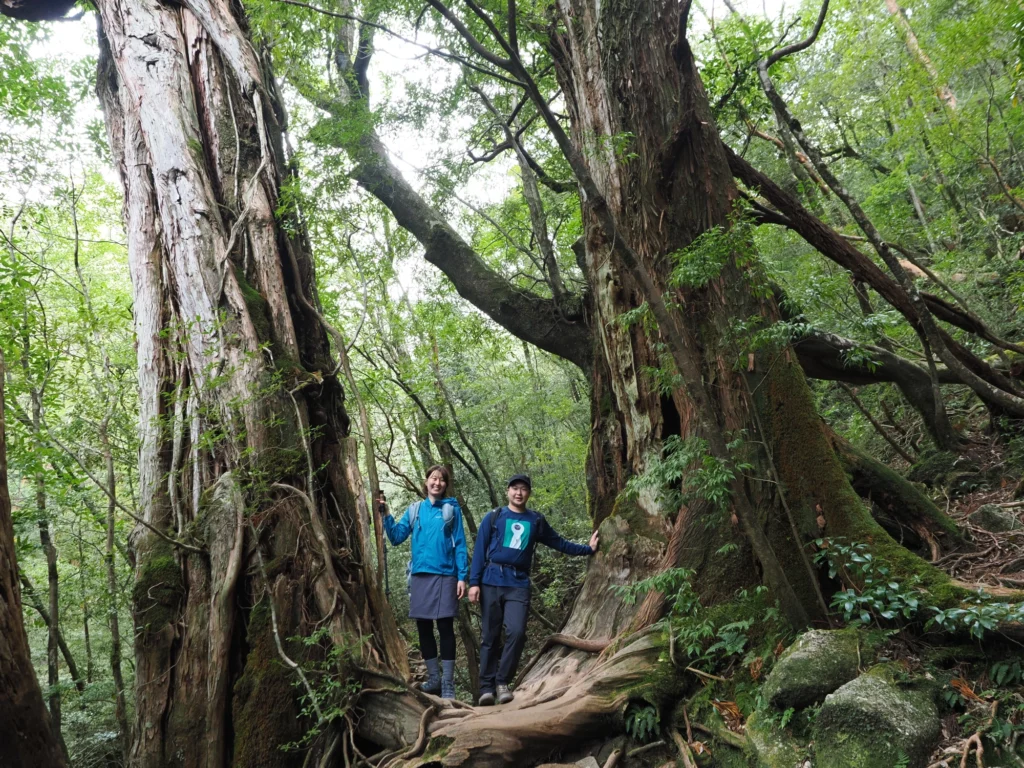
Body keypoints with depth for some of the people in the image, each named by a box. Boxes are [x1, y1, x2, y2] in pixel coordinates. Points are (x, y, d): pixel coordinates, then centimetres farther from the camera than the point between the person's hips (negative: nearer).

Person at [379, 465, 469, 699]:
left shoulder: (452, 509, 2)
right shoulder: (414, 509, 10)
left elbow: (460, 545, -1)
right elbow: (396, 537, 5)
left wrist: (462, 577, -8)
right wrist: (385, 515, -7)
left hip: (445, 576, -4)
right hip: (420, 575, 4)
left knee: (445, 628, -2)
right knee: (423, 628, 9)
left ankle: (448, 683, 3)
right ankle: (433, 677, 23)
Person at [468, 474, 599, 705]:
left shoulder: (536, 521, 13)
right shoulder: (493, 517, 6)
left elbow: (559, 543, 21)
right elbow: (479, 550, 2)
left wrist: (588, 548, 18)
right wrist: (474, 582, -6)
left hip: (519, 584, 1)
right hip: (491, 582, -1)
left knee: (516, 632, -13)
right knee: (490, 636, 2)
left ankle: (503, 681, 2)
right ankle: (487, 686, 10)